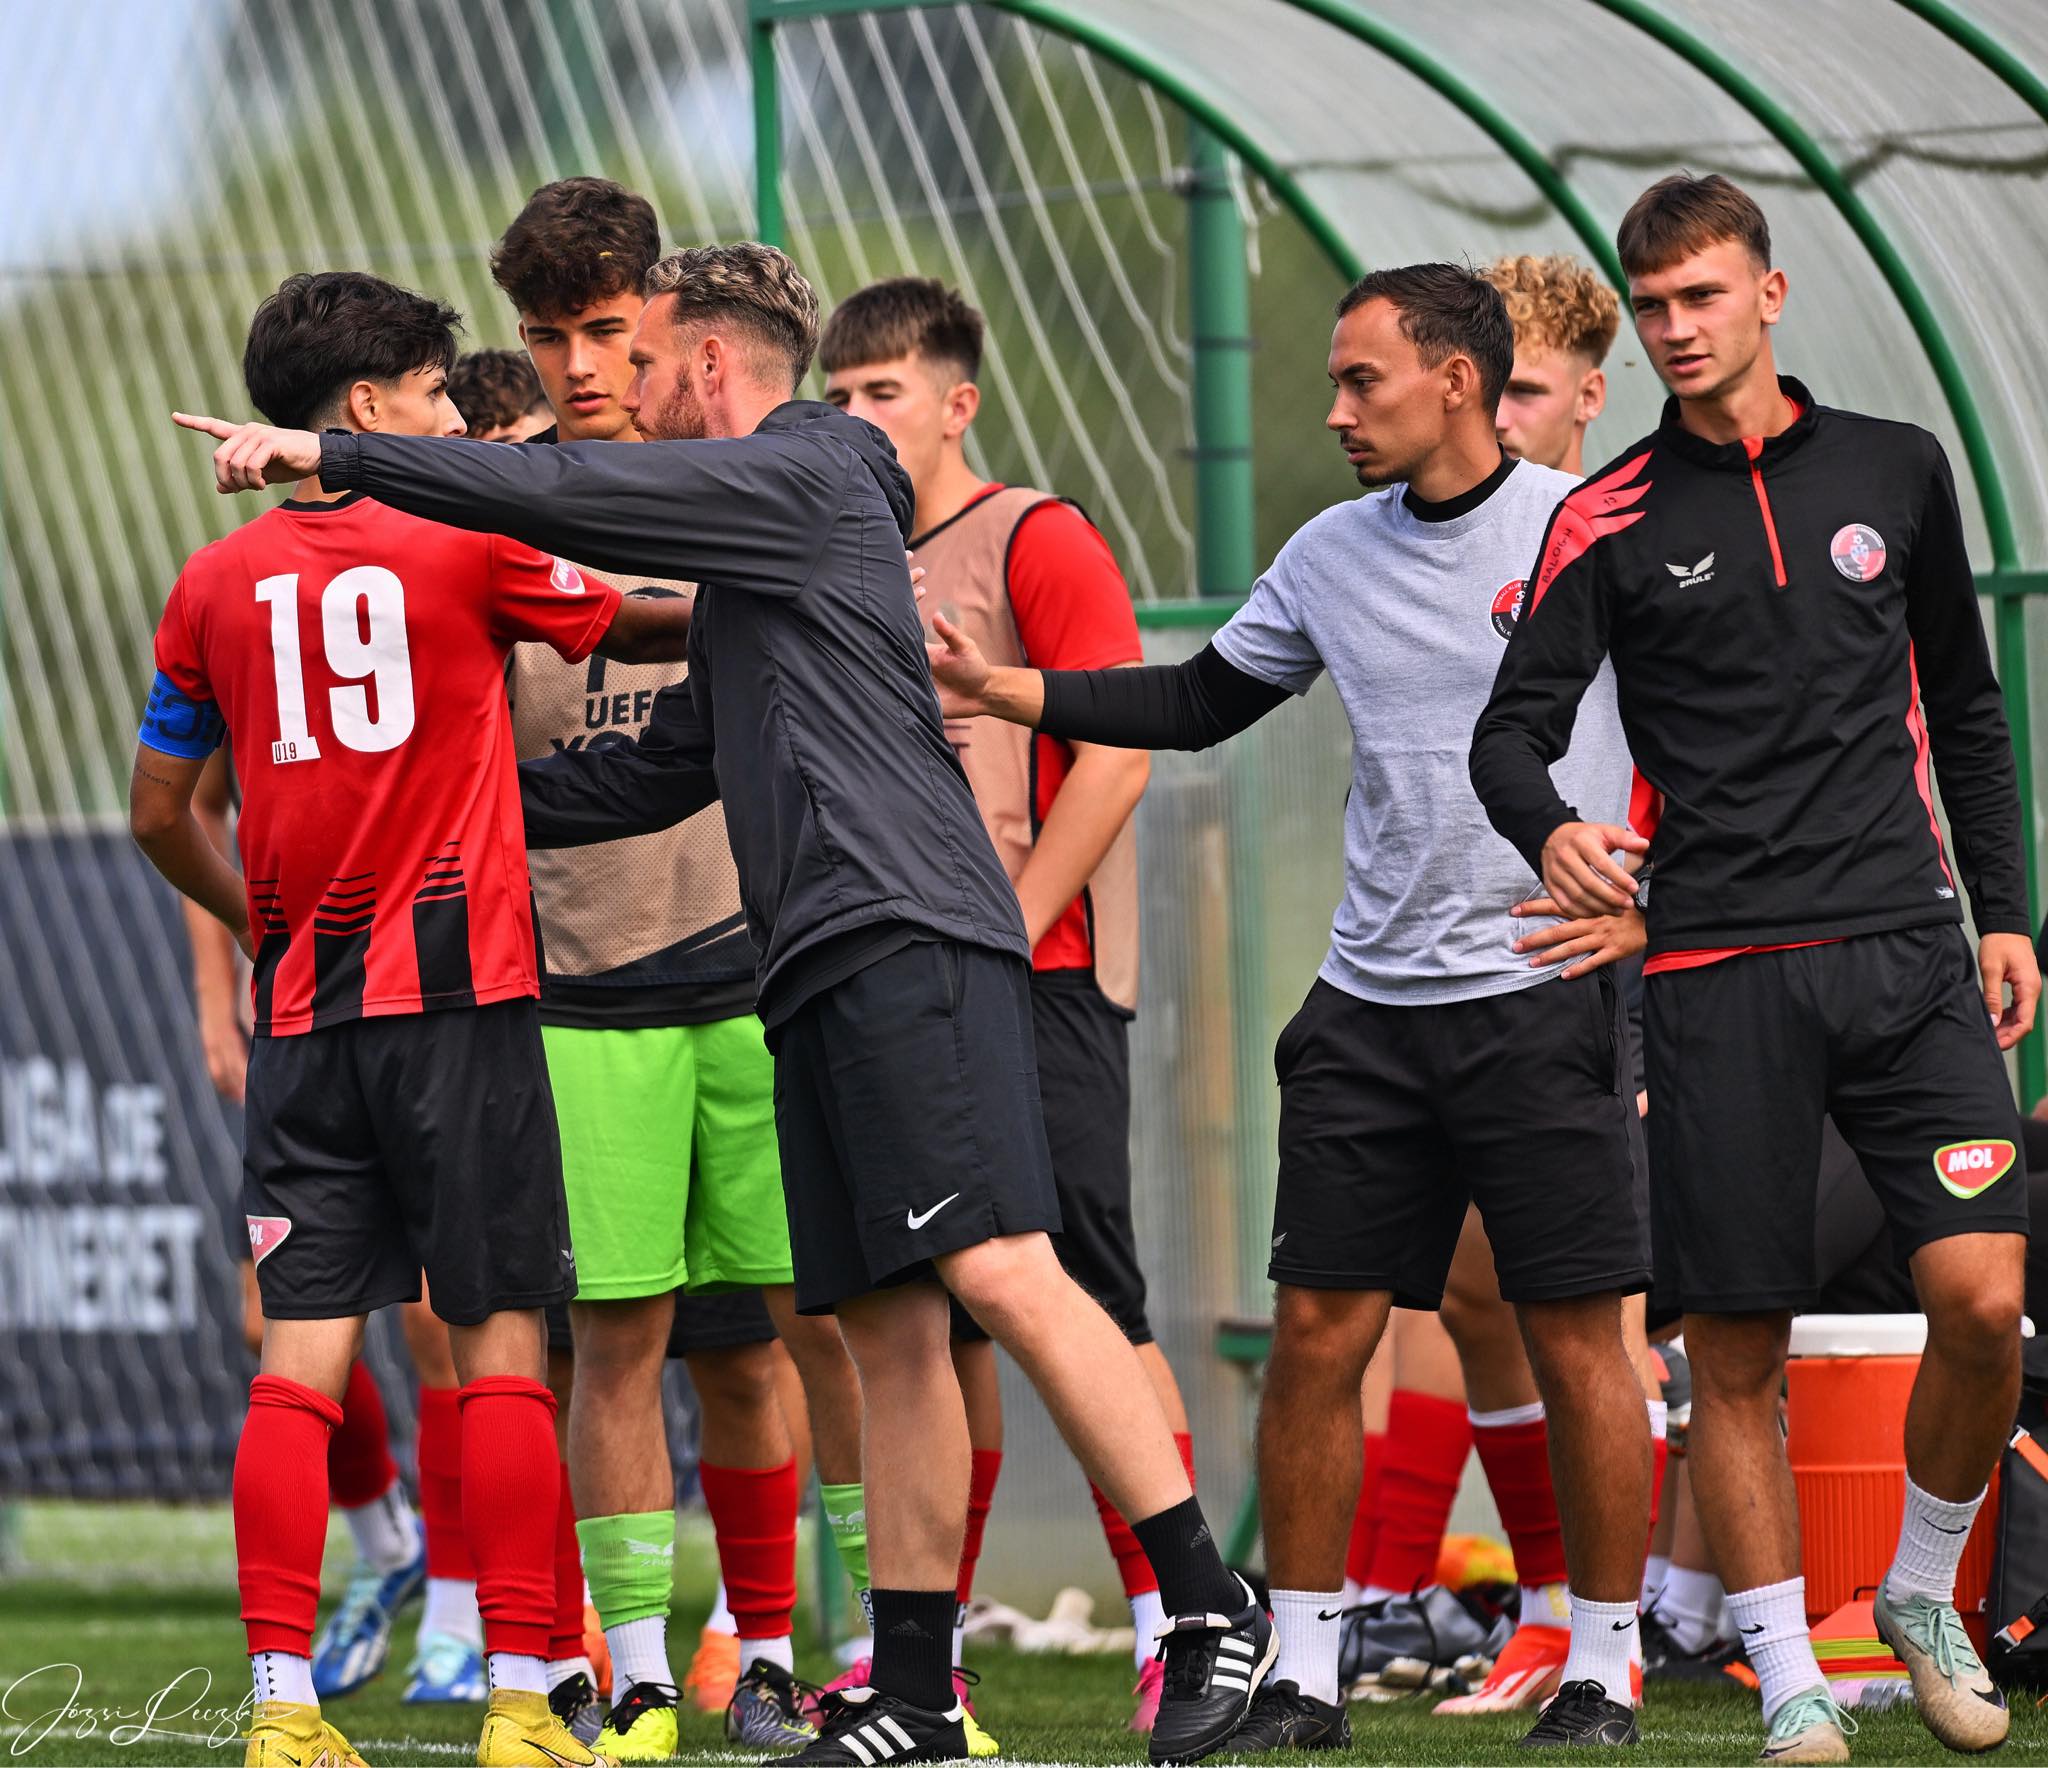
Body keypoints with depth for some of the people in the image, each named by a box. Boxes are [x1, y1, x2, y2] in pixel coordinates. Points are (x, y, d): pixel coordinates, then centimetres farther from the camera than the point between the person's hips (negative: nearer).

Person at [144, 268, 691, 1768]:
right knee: (501, 1344, -1)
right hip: (460, 997, -4)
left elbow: (160, 813, 14)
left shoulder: (219, 584, 7)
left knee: (303, 1352, 1)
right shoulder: (468, 542, -3)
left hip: (303, 1020, 4)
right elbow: (642, 627, 12)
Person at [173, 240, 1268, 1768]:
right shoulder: (754, 549, 27)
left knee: (1003, 1275, -18)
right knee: (888, 1327, 6)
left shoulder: (805, 479, -2)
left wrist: (332, 457, -1)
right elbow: (657, 774, 32)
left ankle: (1214, 1610, -20)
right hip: (829, 971, 10)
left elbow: (567, 498, -9)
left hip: (908, 943, -10)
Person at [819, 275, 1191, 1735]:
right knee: (933, 1325, 7)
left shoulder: (1036, 541, -5)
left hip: (1038, 979, -7)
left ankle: (1174, 1628, -7)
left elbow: (1117, 752, -12)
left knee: (1093, 1308, -9)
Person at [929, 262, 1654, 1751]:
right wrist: (1000, 691, 13)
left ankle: (1603, 1676, 8)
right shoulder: (1333, 557, 9)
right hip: (1371, 1005, 5)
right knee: (1319, 1334, 1)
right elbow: (1201, 702, 21)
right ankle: (1304, 1677, 8)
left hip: (1546, 997, -5)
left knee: (1577, 1345, -2)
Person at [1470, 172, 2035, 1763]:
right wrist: (1552, 829, -23)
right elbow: (1512, 729, -1)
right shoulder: (1613, 523, 4)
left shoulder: (1894, 471, 11)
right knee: (1738, 1346, -2)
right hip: (1721, 973, -1)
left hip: (1907, 953, 1)